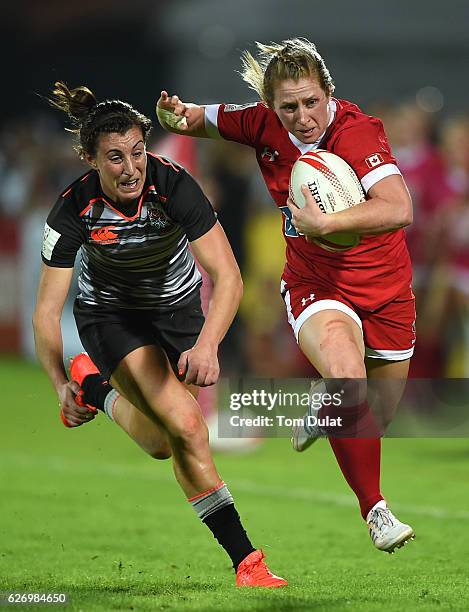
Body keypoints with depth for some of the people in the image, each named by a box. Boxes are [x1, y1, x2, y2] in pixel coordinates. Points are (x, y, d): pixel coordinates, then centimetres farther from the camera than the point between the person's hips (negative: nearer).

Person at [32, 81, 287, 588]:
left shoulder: (172, 185, -31)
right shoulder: (75, 210, -29)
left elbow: (228, 277, -34)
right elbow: (46, 312, -24)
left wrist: (207, 344, -50)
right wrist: (61, 386, -38)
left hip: (177, 306, 2)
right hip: (111, 314, -2)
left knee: (160, 444, 11)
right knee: (185, 427, -20)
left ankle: (101, 389, 41)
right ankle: (244, 558, -10)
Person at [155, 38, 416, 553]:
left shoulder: (356, 131, -25)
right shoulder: (264, 124, -12)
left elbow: (399, 209, -39)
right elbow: (199, 120, 6)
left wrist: (325, 223, -47)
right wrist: (175, 115, -18)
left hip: (384, 286, 0)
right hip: (313, 283, 0)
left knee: (380, 409, 16)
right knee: (347, 375, -31)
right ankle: (374, 511, -19)